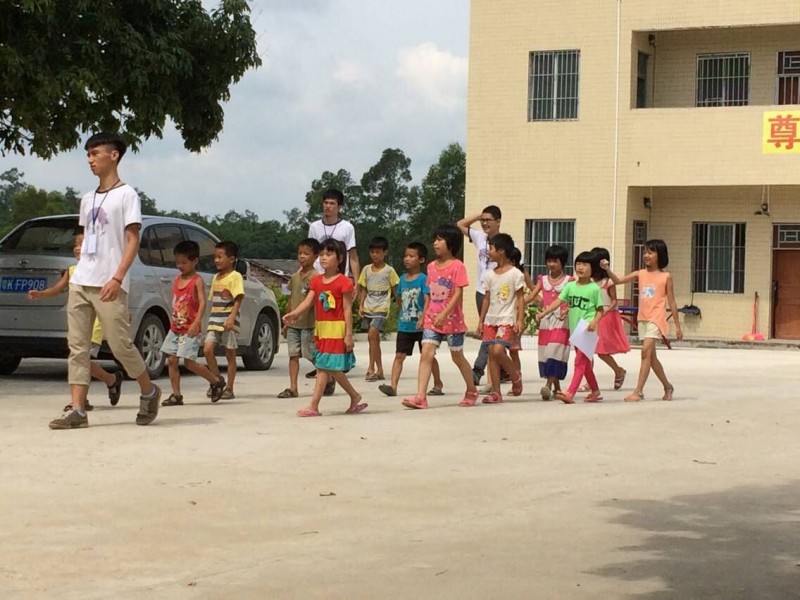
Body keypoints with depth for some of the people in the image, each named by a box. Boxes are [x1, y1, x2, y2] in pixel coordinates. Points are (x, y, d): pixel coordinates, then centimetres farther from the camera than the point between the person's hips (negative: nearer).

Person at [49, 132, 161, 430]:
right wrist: (81, 271, 14)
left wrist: (117, 278, -18)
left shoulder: (126, 195, -3)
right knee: (77, 347, -1)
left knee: (120, 344, -5)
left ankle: (149, 392, 17)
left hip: (109, 286, -7)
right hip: (80, 282, 7)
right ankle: (77, 411, -2)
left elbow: (133, 241, -8)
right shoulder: (87, 199, 18)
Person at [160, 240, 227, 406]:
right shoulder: (177, 279, 10)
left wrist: (196, 322, -31)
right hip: (175, 328, 7)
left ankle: (216, 381, 9)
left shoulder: (197, 281, -9)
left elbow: (202, 302, -19)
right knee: (171, 360, 1)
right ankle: (176, 395, 6)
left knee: (189, 362, -10)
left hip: (190, 330, -7)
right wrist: (173, 320, 14)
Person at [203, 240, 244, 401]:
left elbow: (238, 299, -14)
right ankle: (217, 379, 7)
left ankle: (229, 389, 7)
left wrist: (231, 318, -26)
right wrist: (212, 318, 17)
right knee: (207, 348, -10)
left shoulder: (235, 276, -6)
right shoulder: (216, 277, 16)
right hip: (214, 320, 6)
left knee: (230, 354, 1)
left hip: (228, 321, -6)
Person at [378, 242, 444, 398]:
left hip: (420, 325, -5)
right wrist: (403, 314, 14)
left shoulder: (423, 279, -9)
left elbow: (427, 300, -19)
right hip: (404, 325, 5)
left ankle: (438, 384, 21)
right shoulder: (403, 279, 8)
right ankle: (393, 386, -10)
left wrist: (422, 318, -30)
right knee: (399, 355, -4)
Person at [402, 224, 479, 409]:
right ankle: (420, 397, -16)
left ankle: (472, 391, 30)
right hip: (432, 320, 5)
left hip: (452, 320, -5)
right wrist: (424, 315, 13)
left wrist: (444, 314, -23)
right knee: (426, 354, -10)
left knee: (457, 356, 9)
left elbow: (458, 294, -16)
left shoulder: (457, 266, -10)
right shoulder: (431, 266, 9)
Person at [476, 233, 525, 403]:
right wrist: (481, 321, 12)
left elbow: (520, 298, -5)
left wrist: (520, 320, -12)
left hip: (507, 320, -6)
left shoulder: (515, 274, -6)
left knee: (498, 350, -20)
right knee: (491, 353, 1)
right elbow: (486, 299, 15)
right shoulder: (489, 275, 10)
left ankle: (516, 375, 7)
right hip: (491, 319, 6)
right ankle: (496, 392, 5)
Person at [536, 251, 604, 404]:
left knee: (580, 361, -13)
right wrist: (543, 313, -13)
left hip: (587, 330, -6)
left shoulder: (594, 288, -4)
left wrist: (594, 322, -20)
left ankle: (570, 393, -22)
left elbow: (600, 310, -1)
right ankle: (595, 391, 30)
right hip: (574, 328, 6)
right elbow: (558, 301, 0)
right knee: (585, 363, 16)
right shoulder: (570, 286, 7)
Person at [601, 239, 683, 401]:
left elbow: (671, 303, 1)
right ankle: (667, 387, 30)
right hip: (642, 318, 6)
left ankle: (638, 391, -19)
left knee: (646, 351, -18)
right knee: (651, 356, 12)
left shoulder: (666, 277, -2)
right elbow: (618, 281, 2)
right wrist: (607, 269, -16)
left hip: (656, 319, -6)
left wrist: (678, 326, 2)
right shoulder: (641, 274, 9)